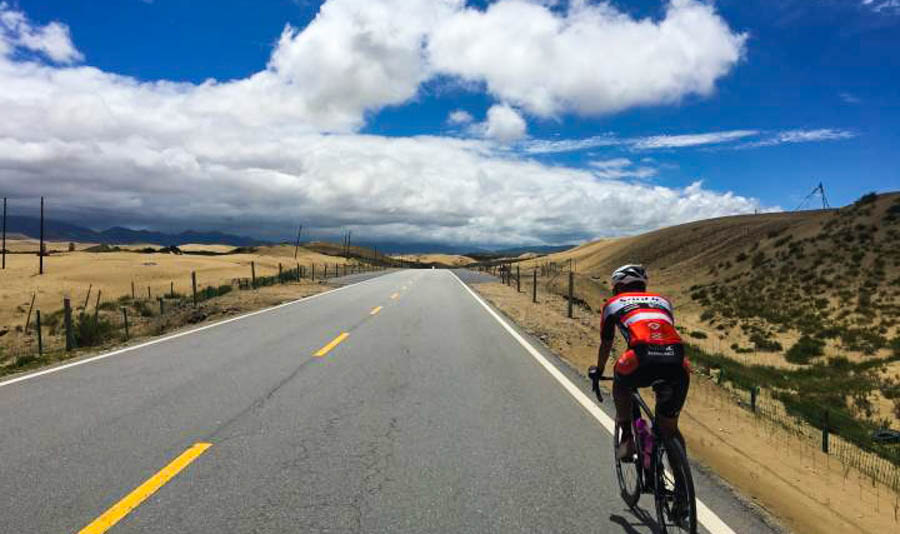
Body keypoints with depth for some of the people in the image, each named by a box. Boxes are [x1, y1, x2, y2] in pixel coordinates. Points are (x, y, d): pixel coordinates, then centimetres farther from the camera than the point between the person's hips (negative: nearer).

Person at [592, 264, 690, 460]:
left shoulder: (614, 303, 27)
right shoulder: (662, 300, 34)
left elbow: (606, 345, 35)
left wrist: (598, 372, 52)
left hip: (642, 359, -3)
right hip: (677, 364, 3)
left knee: (620, 384, 33)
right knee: (669, 429, 21)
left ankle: (627, 439, 26)